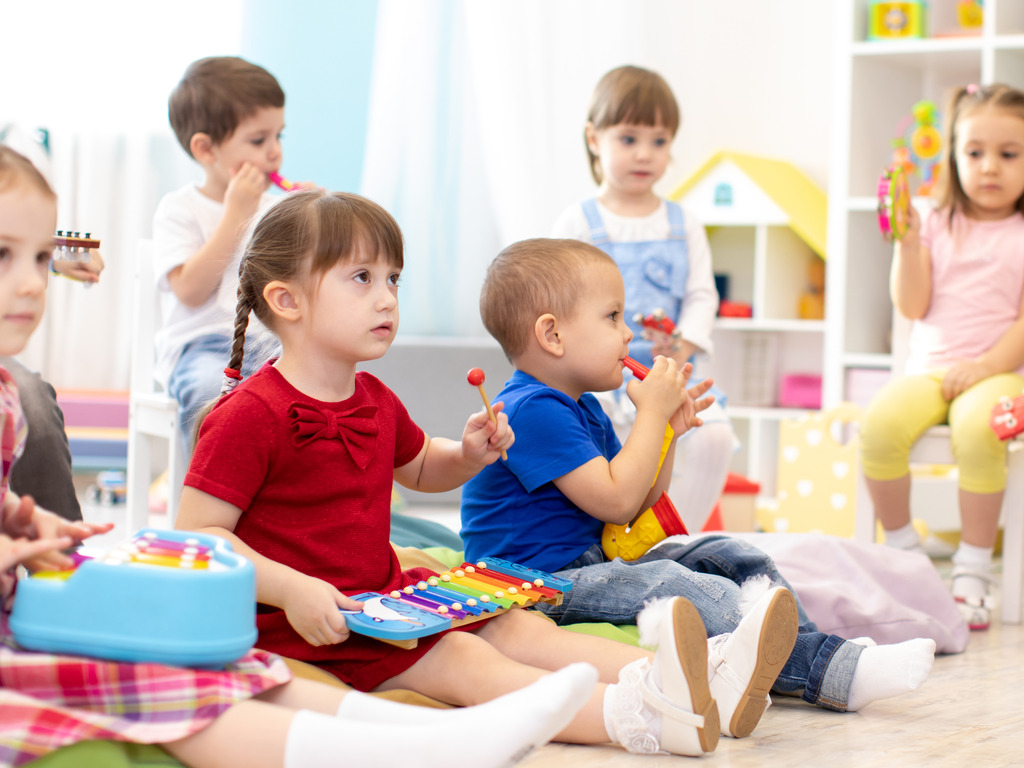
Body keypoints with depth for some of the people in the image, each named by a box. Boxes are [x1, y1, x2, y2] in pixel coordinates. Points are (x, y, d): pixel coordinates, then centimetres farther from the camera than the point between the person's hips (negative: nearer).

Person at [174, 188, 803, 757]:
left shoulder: (375, 403, 13)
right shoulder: (250, 416, -16)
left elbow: (419, 468, 33)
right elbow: (197, 535, -19)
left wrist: (468, 457, 10)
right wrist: (292, 591, -30)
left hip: (386, 594, 9)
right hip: (310, 627, -9)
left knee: (517, 629, -8)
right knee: (462, 658, -27)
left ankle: (709, 688, -23)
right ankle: (633, 718, -47)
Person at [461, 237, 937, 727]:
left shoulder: (582, 410, 17)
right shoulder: (532, 410, -18)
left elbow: (638, 504, 18)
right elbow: (616, 501, -23)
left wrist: (665, 431, 5)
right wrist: (652, 413, -14)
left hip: (591, 564, 11)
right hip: (539, 588, -11)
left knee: (725, 557, 5)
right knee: (689, 590, -30)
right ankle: (825, 672, -33)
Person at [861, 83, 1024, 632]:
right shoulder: (937, 227, 13)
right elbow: (912, 306, 5)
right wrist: (907, 242, -7)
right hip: (930, 368, 3)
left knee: (975, 426, -38)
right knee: (881, 422, -29)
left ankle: (973, 569, -22)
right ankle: (903, 550, -7)